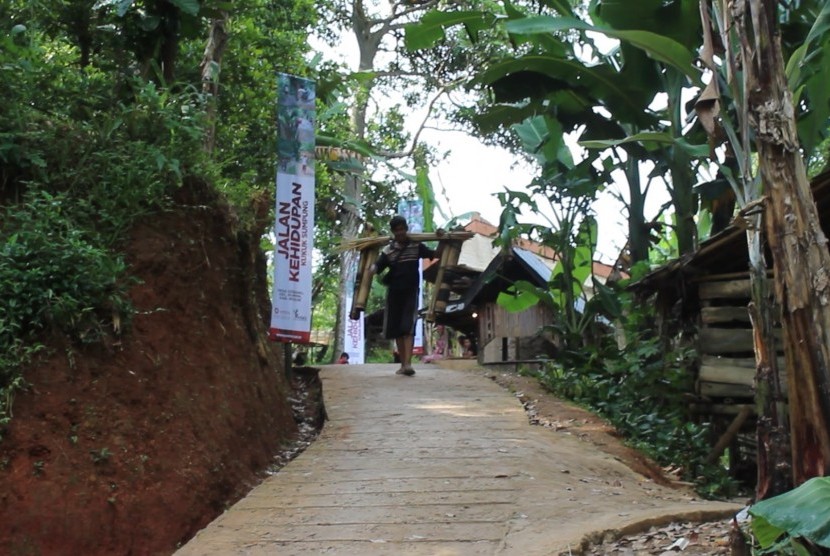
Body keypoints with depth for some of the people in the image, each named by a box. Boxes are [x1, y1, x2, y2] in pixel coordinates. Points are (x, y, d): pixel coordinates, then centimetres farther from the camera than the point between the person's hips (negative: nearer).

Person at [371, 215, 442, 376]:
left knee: (408, 327, -15)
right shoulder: (388, 250, 2)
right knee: (396, 329, 6)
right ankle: (403, 364, 16)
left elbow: (436, 254, 6)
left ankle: (408, 363, -22)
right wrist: (372, 269, -30)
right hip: (394, 292, 2)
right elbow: (377, 267, -7)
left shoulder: (416, 246, 2)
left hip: (411, 292, -2)